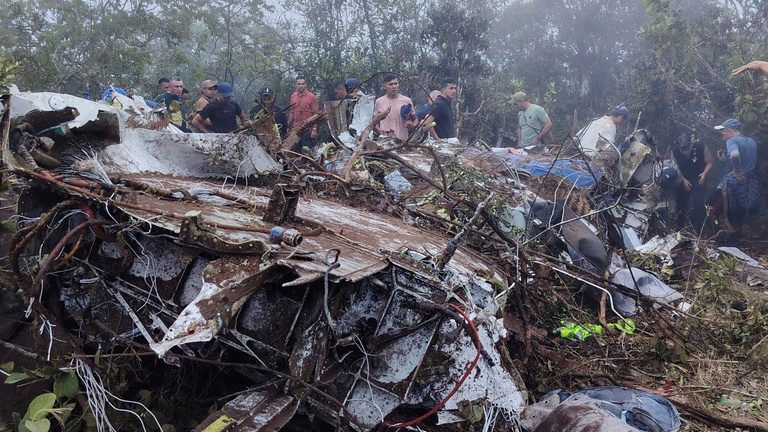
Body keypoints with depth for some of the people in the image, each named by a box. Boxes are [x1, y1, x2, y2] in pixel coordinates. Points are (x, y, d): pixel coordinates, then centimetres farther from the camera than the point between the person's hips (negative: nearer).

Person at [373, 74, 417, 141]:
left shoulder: (406, 100, 4)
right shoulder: (379, 101, 6)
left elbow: (414, 119, 11)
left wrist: (412, 125, -12)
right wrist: (378, 129, -6)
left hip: (402, 140, -1)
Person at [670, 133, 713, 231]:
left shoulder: (701, 147, -20)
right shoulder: (674, 151, -16)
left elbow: (710, 162, -9)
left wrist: (704, 173, -24)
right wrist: (683, 180, -17)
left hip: (698, 180, -2)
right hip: (682, 181, 2)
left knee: (698, 204, -16)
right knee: (681, 204, 10)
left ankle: (697, 230, -6)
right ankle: (680, 229, 29)